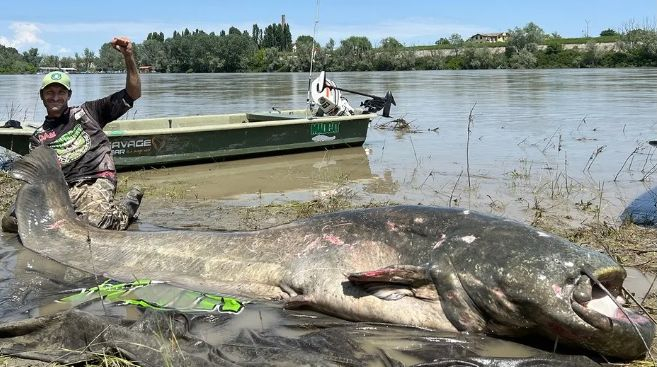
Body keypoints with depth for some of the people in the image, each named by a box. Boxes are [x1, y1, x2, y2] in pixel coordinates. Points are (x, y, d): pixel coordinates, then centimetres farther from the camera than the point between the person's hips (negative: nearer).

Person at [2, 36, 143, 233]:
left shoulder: (87, 112, 15)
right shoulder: (38, 137, 21)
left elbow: (133, 94, 10)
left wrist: (128, 56, -2)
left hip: (95, 182, -4)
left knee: (95, 222, -36)